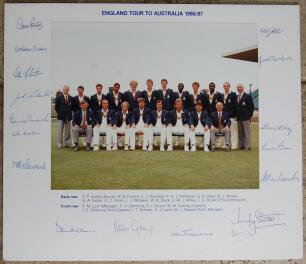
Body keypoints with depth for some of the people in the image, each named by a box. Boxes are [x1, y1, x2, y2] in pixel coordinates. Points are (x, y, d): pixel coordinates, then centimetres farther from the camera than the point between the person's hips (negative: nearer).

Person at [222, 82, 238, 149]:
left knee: (233, 131, -2)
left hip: (232, 115, -4)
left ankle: (234, 145, 1)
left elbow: (235, 105, -4)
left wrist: (235, 115, -9)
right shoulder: (221, 95, 14)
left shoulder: (233, 94, 0)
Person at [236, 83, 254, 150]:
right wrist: (236, 116, 9)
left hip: (246, 117, -6)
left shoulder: (248, 96, -3)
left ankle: (247, 146, -1)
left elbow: (252, 106, -4)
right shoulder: (236, 97, 14)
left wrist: (250, 116, -8)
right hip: (239, 118, 6)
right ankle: (241, 145, 13)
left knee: (247, 132, -3)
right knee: (240, 132, 8)